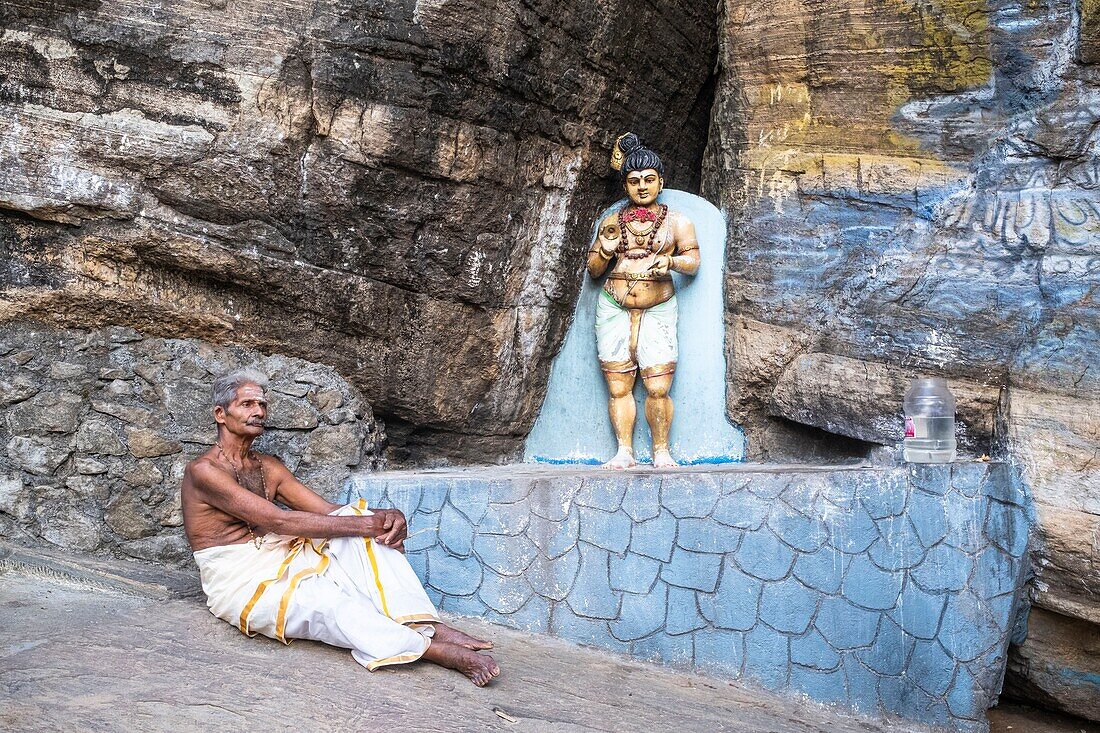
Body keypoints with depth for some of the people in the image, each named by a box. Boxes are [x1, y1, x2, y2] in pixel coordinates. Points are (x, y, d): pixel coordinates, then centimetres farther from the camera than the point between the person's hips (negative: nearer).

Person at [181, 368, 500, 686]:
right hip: (241, 585, -7)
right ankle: (434, 649, -41)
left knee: (367, 524, -14)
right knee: (321, 599, -37)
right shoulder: (204, 471, -11)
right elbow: (278, 520, -21)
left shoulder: (268, 467, 15)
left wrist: (383, 517, -16)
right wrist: (363, 524, -25)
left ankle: (430, 626, -27)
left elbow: (328, 510, 6)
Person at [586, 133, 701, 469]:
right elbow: (593, 269, 16)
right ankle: (624, 451, 5)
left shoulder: (677, 222, 10)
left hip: (657, 311, -1)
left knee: (658, 387, -10)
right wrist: (604, 252, -5)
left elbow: (693, 261, 6)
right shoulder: (611, 222, 13)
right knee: (618, 386, -2)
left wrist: (672, 262, -14)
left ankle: (661, 451, 3)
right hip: (613, 309, 2)